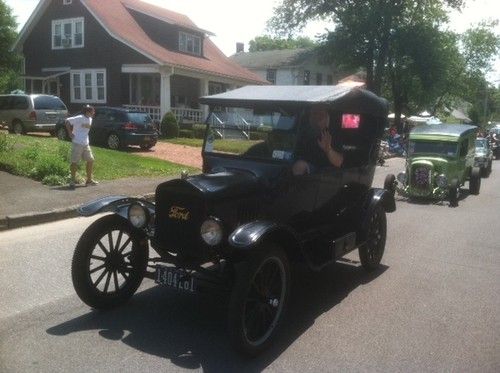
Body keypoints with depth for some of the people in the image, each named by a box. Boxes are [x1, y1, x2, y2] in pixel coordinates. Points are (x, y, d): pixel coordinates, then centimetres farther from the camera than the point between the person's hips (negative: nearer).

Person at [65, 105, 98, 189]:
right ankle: (73, 181, 8)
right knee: (75, 162, -1)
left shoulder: (90, 119, 11)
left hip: (86, 144, 8)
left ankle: (89, 180, 18)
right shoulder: (79, 118, -13)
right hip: (77, 143, -8)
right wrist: (70, 133, -12)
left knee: (90, 160, 7)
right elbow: (67, 121, -14)